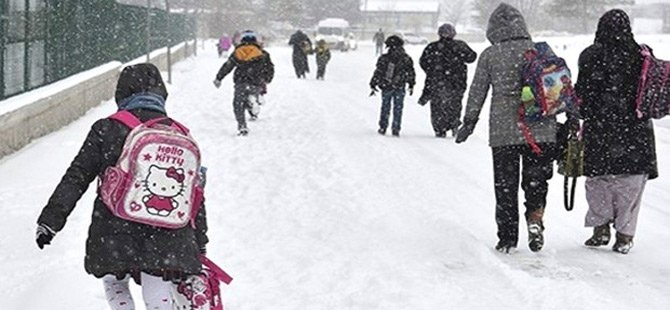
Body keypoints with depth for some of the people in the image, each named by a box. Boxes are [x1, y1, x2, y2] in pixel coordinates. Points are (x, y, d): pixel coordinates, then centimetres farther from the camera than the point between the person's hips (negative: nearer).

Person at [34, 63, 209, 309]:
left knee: (114, 283, 26)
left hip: (114, 235, -1)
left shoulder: (106, 129, -1)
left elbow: (76, 178, -2)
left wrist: (50, 220, 5)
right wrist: (199, 245, 19)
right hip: (167, 240, 2)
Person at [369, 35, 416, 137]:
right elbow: (410, 73, 5)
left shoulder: (384, 59, -8)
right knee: (398, 109, 9)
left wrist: (373, 85, 2)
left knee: (385, 107, 14)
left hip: (386, 87, -1)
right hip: (400, 88, 1)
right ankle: (396, 129, 5)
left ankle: (383, 127, 16)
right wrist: (411, 85, 16)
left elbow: (378, 73, -6)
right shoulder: (406, 59, -2)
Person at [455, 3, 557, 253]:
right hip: (540, 130, 1)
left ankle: (507, 239, 10)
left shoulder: (489, 55, -1)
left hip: (503, 131, -1)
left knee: (505, 185, 8)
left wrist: (468, 123, 13)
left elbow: (477, 92, 3)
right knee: (536, 179, 14)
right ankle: (535, 218, -9)